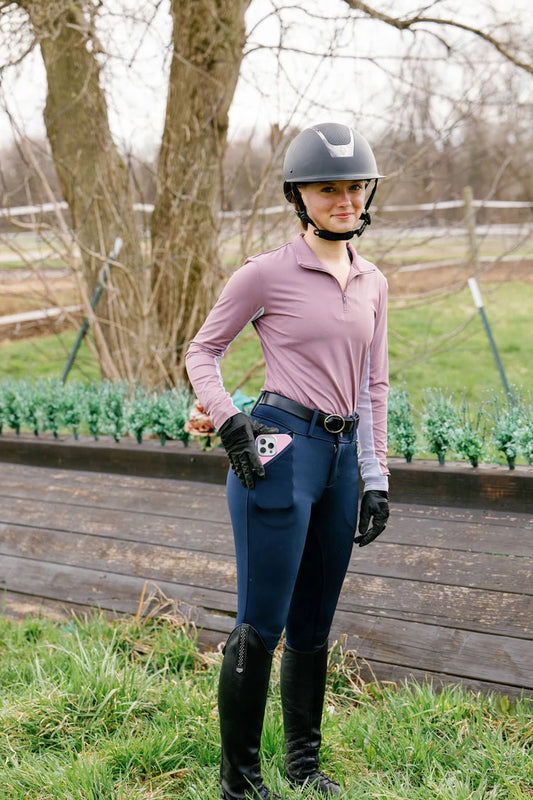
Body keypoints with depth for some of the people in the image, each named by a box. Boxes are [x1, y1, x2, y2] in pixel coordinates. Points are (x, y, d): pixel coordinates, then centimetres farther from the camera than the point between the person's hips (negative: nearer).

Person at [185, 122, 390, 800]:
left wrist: (375, 477, 13)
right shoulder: (267, 273, -5)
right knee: (260, 627, -3)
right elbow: (201, 351, 2)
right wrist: (228, 424, -12)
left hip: (340, 456, 6)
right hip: (280, 453, -6)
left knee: (313, 626, 15)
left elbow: (373, 385, 16)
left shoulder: (372, 282, 13)